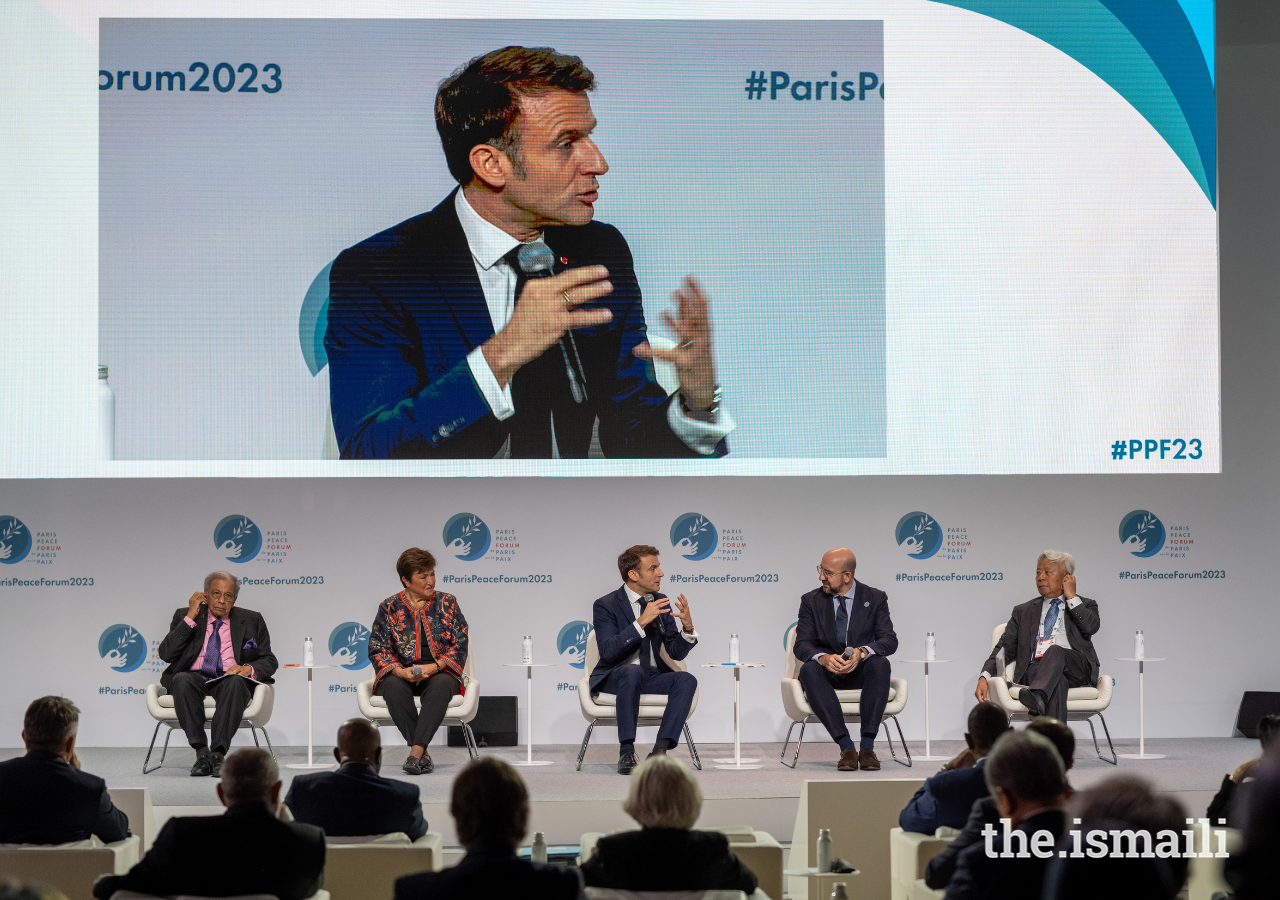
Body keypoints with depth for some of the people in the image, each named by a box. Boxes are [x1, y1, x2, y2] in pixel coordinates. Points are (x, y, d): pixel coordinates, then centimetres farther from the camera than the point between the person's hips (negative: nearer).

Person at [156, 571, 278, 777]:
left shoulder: (251, 620, 16)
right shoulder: (184, 616, 14)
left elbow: (269, 661, 12)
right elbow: (166, 654, 0)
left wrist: (249, 669, -11)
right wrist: (191, 618, -4)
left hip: (229, 679, 0)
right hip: (195, 677, 0)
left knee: (235, 683, -37)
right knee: (181, 680, -36)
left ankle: (218, 755, -39)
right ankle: (201, 752, -33)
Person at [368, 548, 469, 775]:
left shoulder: (446, 603, 9)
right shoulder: (390, 607, 7)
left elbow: (460, 644, 2)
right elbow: (377, 648, 1)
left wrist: (434, 667, -15)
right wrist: (401, 671, -18)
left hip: (439, 673, 0)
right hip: (401, 673, 0)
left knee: (440, 686, -37)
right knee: (394, 687, -36)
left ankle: (416, 751, -45)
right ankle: (423, 754, -35)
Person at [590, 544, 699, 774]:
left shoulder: (661, 602, 6)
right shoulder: (606, 606, -10)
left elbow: (676, 652, 7)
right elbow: (607, 651, -24)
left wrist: (687, 627, -15)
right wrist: (641, 622, -30)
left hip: (652, 677, 5)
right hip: (614, 677, -5)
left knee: (686, 680, -24)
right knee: (633, 672, -39)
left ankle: (660, 750, -30)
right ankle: (626, 752, -36)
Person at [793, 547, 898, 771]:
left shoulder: (875, 599, 2)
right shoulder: (811, 601, 5)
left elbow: (889, 641, -8)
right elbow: (802, 644, -5)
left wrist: (862, 652, -30)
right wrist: (823, 658, -29)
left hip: (861, 672, -1)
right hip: (828, 672, 1)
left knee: (880, 664, -35)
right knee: (809, 669, -34)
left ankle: (867, 745, -35)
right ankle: (846, 747, -38)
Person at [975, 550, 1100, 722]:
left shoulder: (1085, 605, 23)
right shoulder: (1023, 611, 27)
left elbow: (1090, 627, -2)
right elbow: (1004, 649, 17)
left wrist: (1071, 597, 8)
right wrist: (984, 677, 0)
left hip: (1076, 668, -1)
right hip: (1035, 670, 1)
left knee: (1055, 650, -37)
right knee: (1057, 682, -37)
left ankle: (1037, 696, -63)